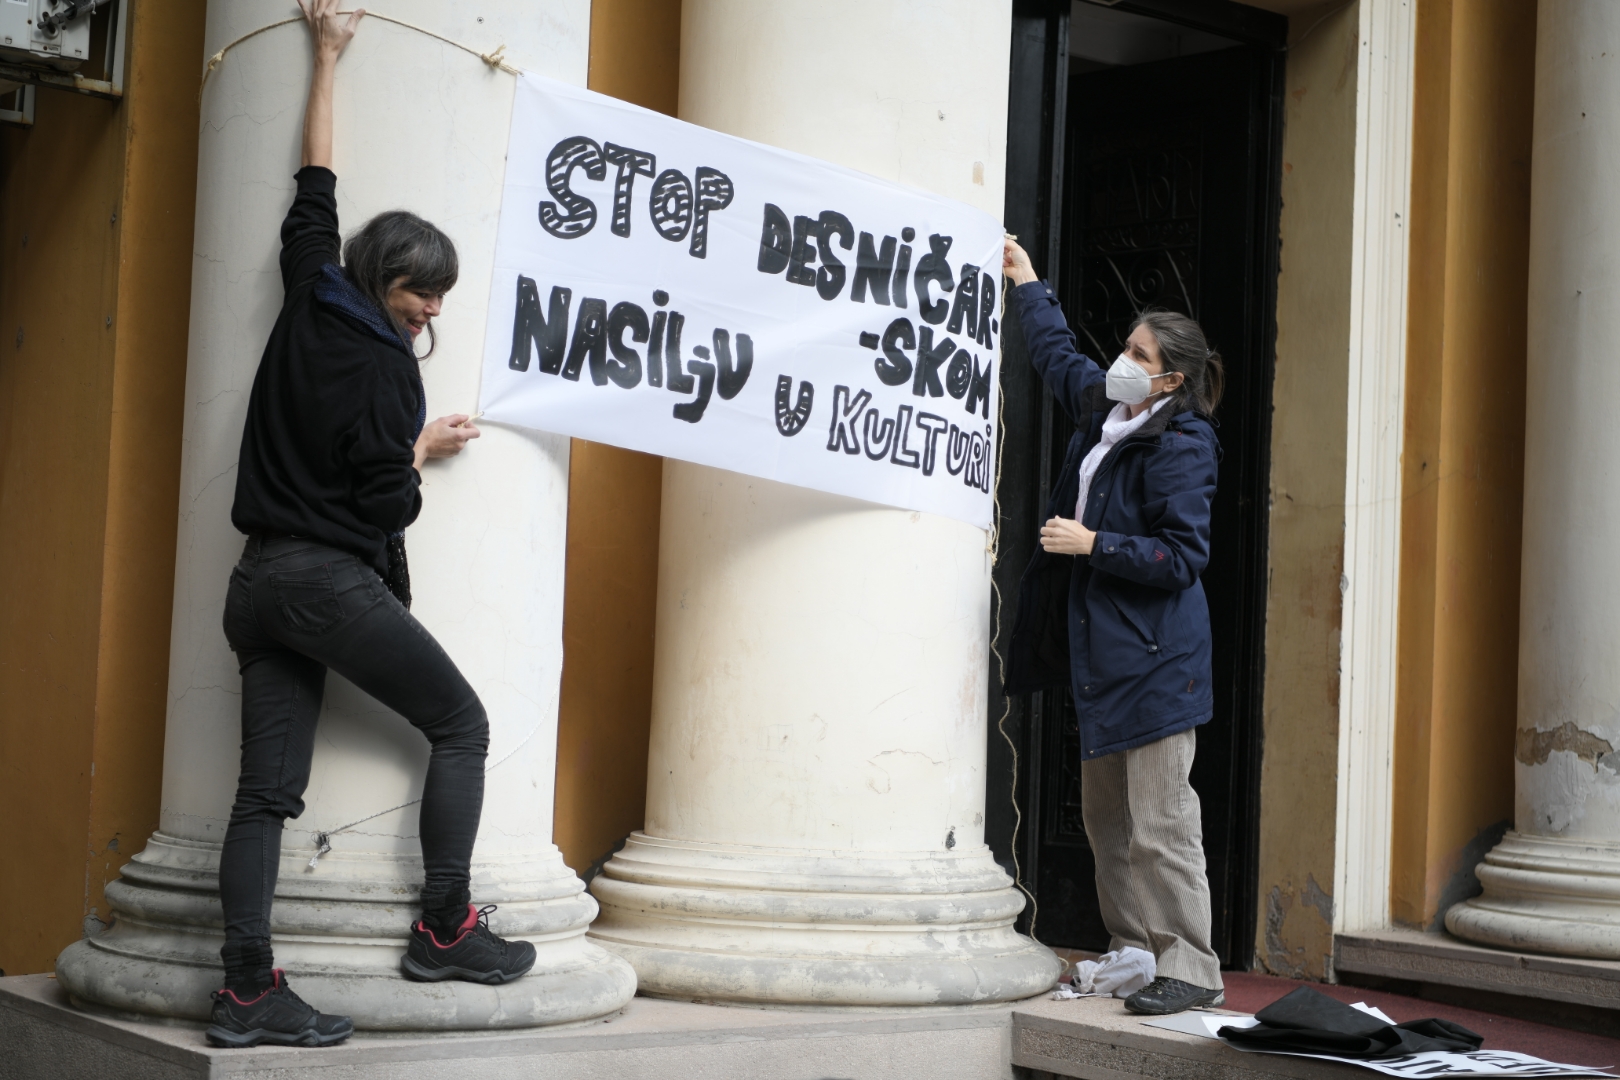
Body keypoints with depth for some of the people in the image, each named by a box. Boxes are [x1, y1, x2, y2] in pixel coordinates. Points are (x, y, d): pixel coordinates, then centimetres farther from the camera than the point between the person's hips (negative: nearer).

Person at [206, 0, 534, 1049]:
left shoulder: (309, 302, 10)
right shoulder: (382, 367, -9)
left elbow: (315, 190, 22)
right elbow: (388, 503, -11)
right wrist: (424, 446, 9)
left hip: (260, 580, 8)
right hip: (335, 583, -8)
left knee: (269, 785, 1)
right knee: (462, 723, 6)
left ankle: (248, 989, -4)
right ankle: (445, 928, 3)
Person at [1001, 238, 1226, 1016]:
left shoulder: (1179, 448, -14)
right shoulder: (1103, 407, 11)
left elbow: (1182, 557, -17)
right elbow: (1057, 353, 31)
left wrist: (1093, 543, -17)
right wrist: (1025, 281, 36)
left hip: (1152, 658, -9)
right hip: (1099, 647, 9)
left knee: (1159, 824, -9)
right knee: (1105, 817, 12)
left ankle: (1191, 971, -2)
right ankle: (1132, 952, 20)